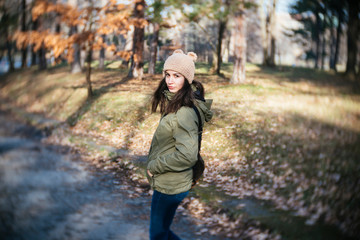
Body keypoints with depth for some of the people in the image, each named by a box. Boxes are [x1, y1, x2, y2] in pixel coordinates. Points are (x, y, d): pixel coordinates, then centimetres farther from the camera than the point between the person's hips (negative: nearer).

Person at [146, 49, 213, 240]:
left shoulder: (184, 113, -25)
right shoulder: (174, 104, 5)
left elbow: (187, 156, -31)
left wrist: (155, 166, -18)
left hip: (170, 186, -9)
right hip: (167, 183, 9)